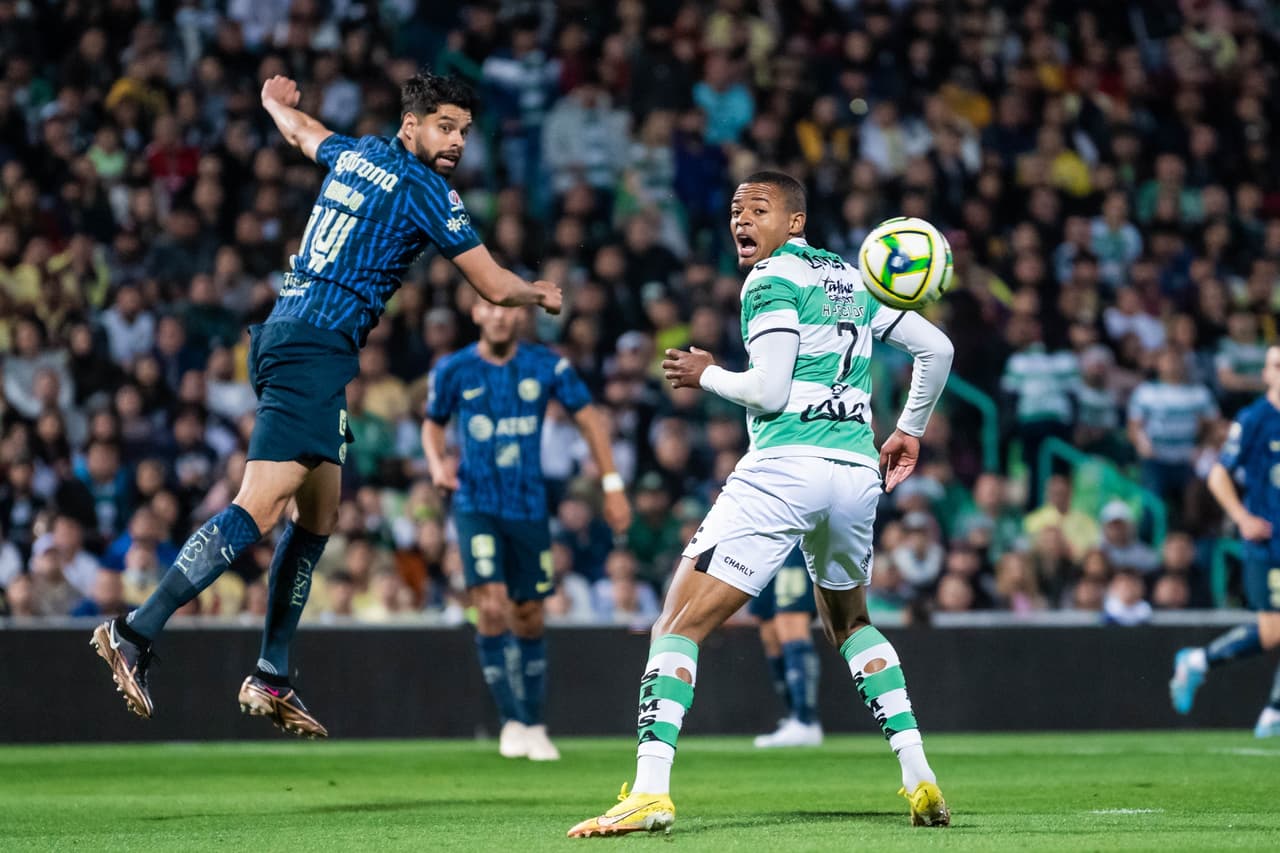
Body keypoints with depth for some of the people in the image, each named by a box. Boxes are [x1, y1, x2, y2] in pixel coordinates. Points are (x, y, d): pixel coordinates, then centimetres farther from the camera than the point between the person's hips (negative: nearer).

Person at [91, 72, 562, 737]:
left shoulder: (357, 154, 16)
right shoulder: (425, 191, -6)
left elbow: (304, 132, 40)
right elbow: (493, 287, -1)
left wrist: (278, 102, 64)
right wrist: (540, 294, 22)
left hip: (287, 336, 10)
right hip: (316, 350, -10)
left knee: (317, 518, 12)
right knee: (259, 509, -19)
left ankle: (271, 680, 12)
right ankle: (136, 633, -26)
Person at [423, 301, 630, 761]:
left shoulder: (546, 366, -3)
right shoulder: (452, 371, -2)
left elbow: (589, 418, 6)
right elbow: (433, 425, 13)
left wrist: (612, 486, 3)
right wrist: (436, 463, -8)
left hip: (529, 507, 1)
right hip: (476, 505, -1)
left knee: (528, 616, 7)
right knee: (491, 608, -17)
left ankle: (534, 726, 22)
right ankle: (511, 721, -8)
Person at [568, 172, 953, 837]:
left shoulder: (773, 280, -2)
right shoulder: (854, 279, 21)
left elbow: (769, 389, -11)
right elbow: (936, 348, 23)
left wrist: (706, 375, 6)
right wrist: (909, 431, 32)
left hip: (784, 466, -7)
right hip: (857, 471, 8)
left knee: (681, 625, -5)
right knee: (850, 622, 30)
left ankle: (650, 791, -20)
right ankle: (919, 777, 17)